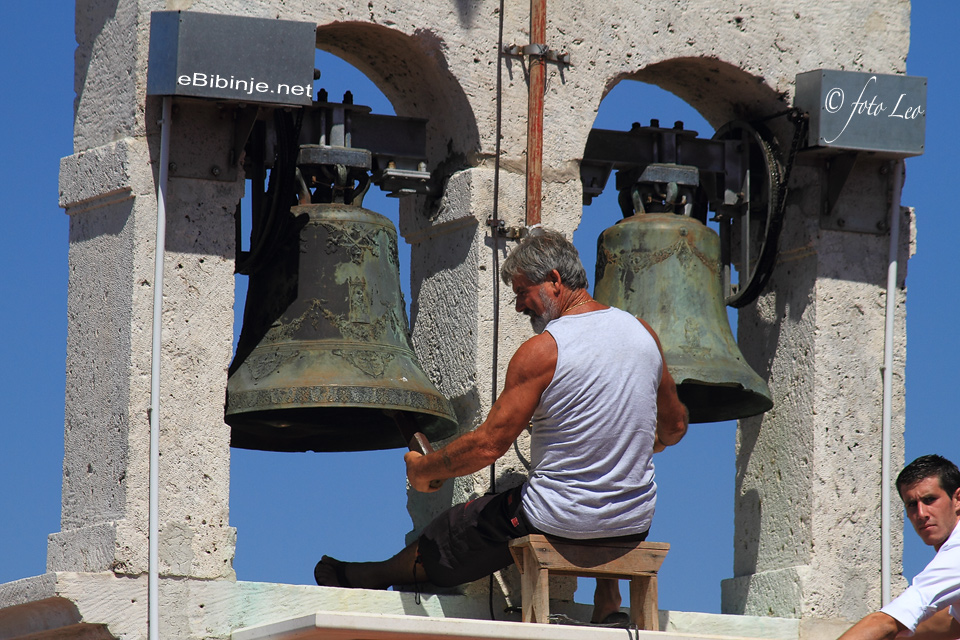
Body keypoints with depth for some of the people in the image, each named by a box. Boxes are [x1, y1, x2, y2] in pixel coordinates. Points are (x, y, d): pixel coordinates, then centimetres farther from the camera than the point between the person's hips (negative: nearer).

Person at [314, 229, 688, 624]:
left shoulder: (541, 351, -16)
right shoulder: (643, 334, 2)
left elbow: (489, 444, -15)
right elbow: (674, 427, 14)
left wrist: (422, 470, 1)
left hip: (560, 518, -5)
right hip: (635, 524, 5)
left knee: (439, 546, 19)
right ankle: (608, 605, 30)